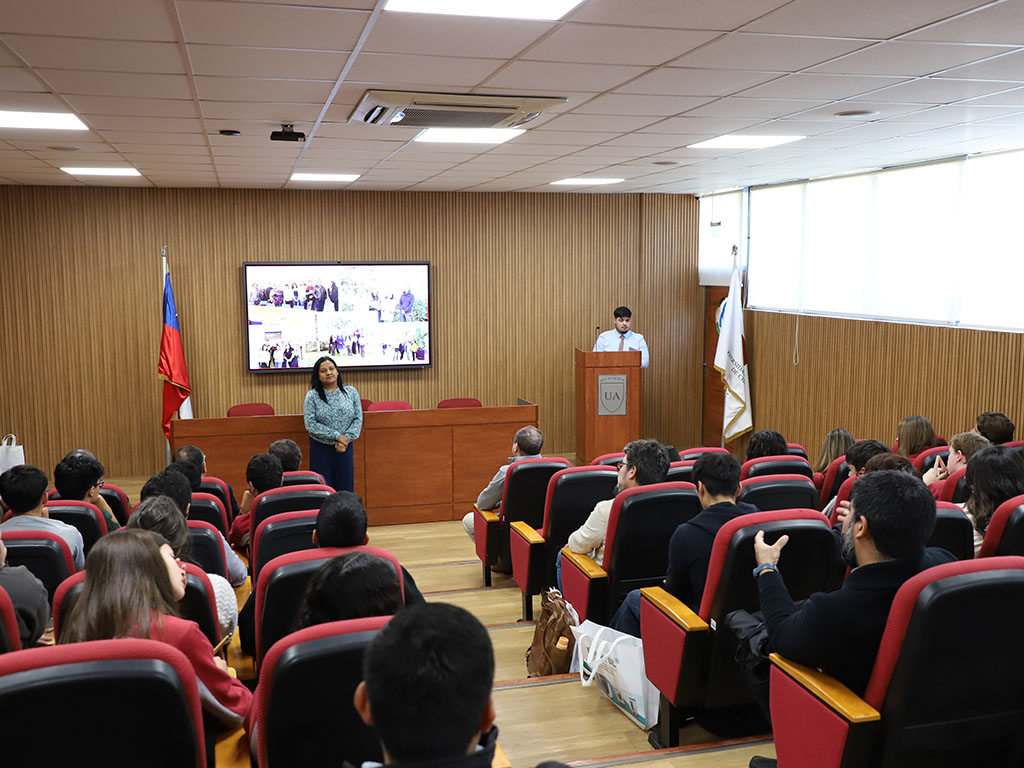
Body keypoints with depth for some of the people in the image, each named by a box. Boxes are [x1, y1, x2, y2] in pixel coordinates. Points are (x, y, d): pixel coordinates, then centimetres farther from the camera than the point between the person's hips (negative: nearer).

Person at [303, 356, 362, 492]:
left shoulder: (351, 392, 5)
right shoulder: (312, 395, -2)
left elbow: (358, 419, 2)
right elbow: (310, 424, -10)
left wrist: (347, 438, -14)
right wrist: (337, 436, -14)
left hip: (345, 448, 2)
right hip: (320, 449, -2)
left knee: (345, 489, 4)